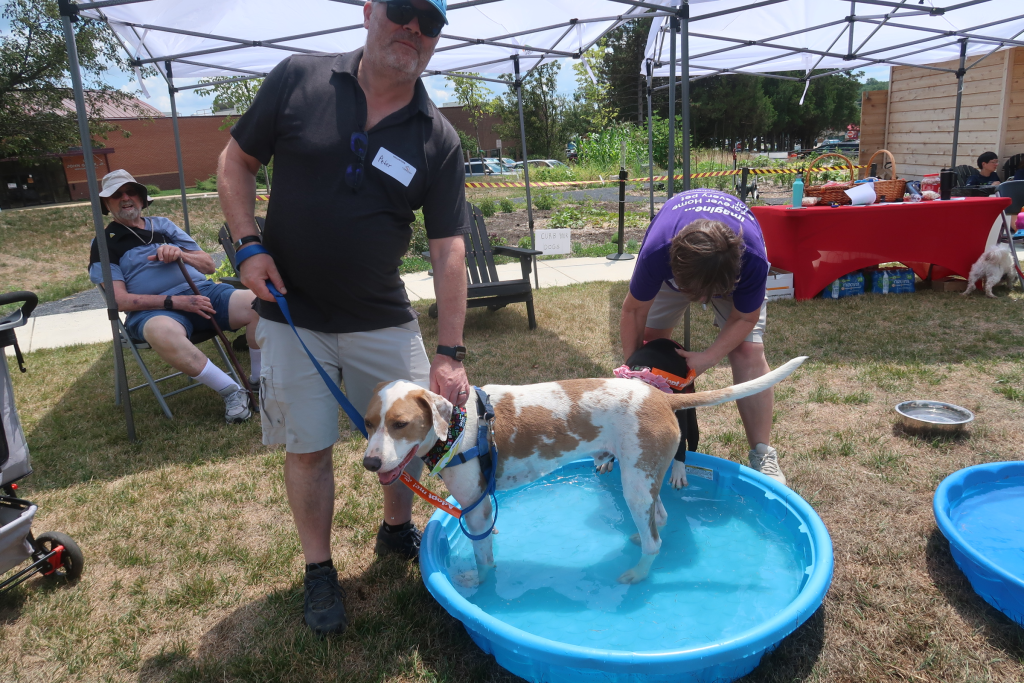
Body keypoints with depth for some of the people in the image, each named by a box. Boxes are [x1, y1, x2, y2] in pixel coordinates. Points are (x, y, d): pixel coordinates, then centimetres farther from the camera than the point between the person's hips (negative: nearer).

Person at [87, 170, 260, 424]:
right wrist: (175, 301, -15)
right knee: (163, 333, -42)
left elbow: (209, 265, 20)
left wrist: (180, 254, -4)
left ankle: (259, 381, -7)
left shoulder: (162, 224, 24)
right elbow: (120, 300, -2)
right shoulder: (104, 244, 12)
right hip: (155, 310, -3)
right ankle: (231, 392, -27)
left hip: (202, 291, 4)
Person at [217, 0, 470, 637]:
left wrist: (450, 354, -15)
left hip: (383, 319, 1)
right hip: (292, 312, -1)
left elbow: (449, 249, -10)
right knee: (308, 447, 5)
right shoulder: (299, 79, -6)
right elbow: (236, 162, 3)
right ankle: (319, 569, 27)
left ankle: (398, 530, 37)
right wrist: (249, 245, -12)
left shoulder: (439, 140, -6)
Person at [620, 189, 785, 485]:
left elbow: (744, 319, -21)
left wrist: (708, 357, -32)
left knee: (749, 351, -15)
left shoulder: (754, 260, -42)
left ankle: (762, 455, -7)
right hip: (674, 261, 1)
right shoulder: (655, 253, -42)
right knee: (650, 339, -5)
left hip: (734, 270, -1)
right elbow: (634, 310, -25)